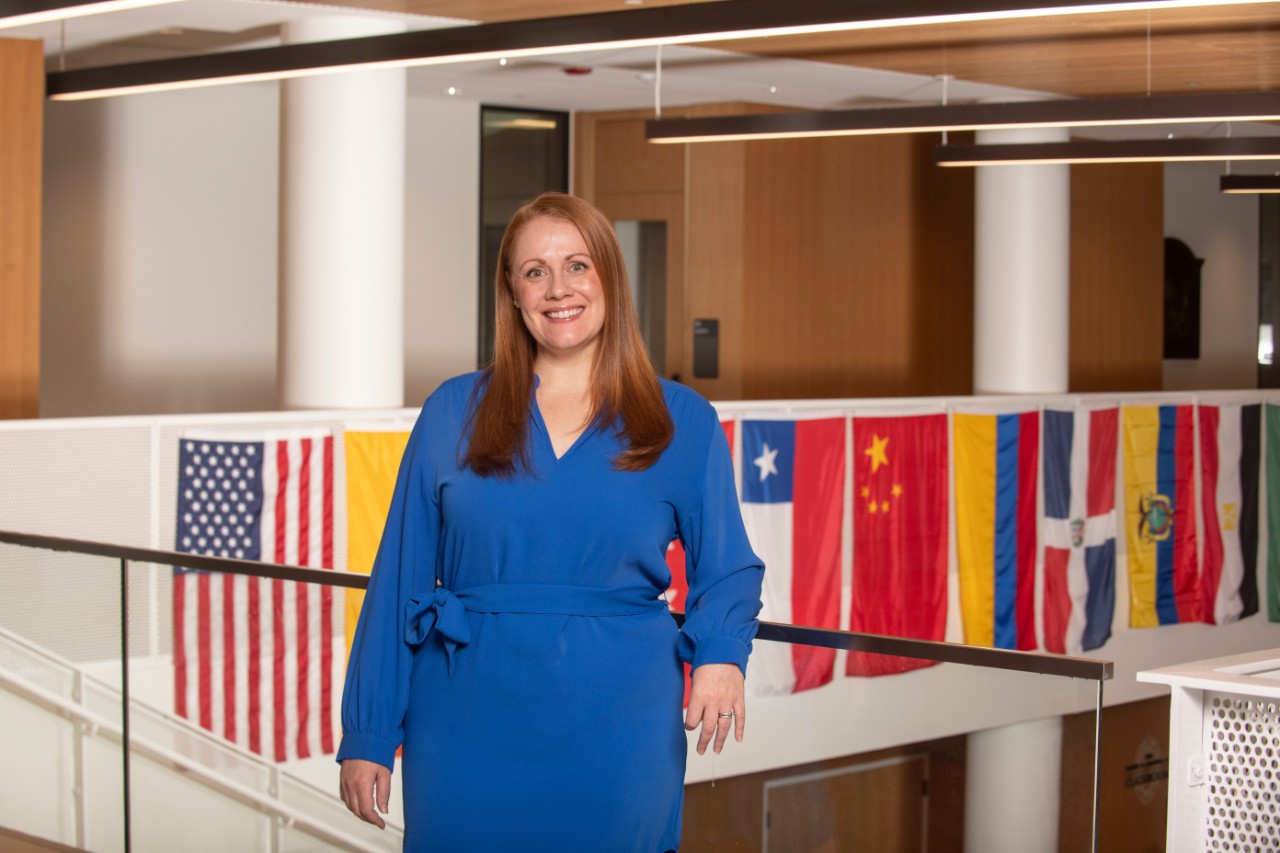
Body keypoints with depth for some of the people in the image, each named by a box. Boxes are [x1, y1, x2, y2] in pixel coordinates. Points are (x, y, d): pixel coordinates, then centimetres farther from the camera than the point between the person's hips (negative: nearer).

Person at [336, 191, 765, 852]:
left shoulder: (683, 423, 4)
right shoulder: (453, 413, 4)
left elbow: (726, 569, 7)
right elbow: (402, 576, 4)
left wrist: (720, 654, -14)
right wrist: (368, 736, 1)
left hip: (615, 740, 0)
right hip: (469, 738, 0)